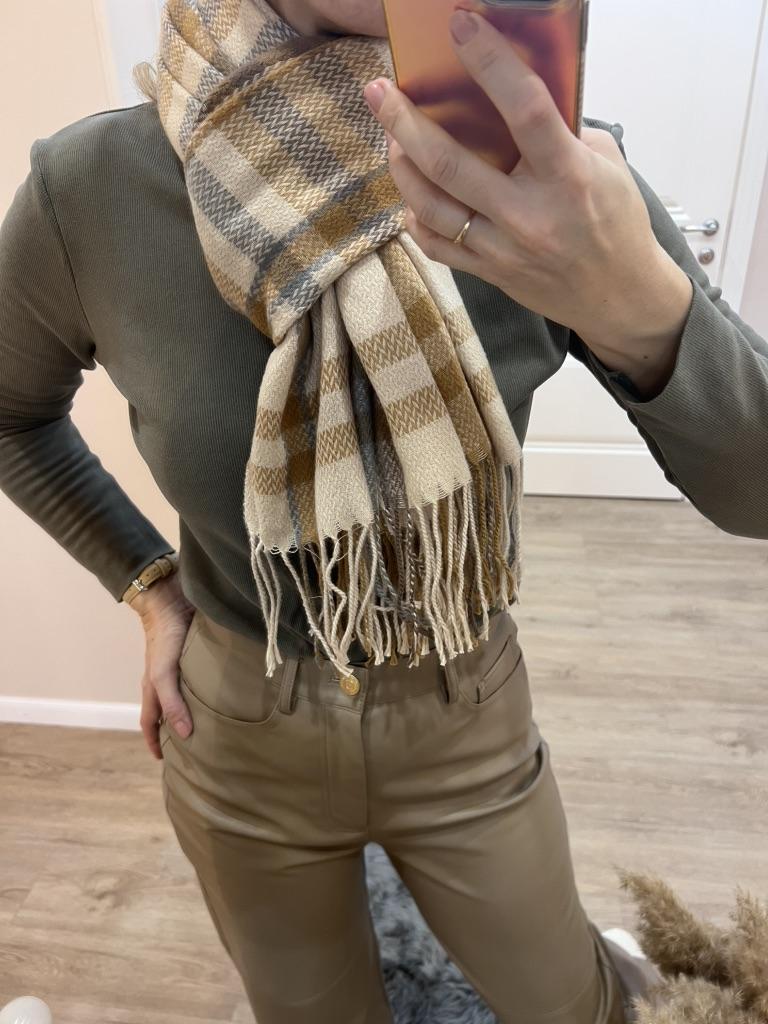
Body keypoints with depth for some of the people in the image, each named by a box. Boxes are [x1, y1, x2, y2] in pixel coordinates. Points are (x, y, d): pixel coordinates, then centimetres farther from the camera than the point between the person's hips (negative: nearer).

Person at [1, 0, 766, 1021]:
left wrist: (643, 307, -42)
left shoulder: (548, 175, -20)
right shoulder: (90, 189, -19)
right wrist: (147, 585, -4)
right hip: (242, 743, 1)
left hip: (467, 724, 0)